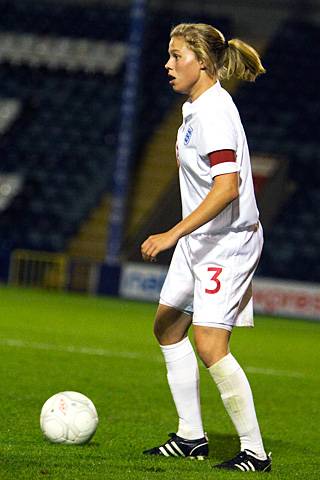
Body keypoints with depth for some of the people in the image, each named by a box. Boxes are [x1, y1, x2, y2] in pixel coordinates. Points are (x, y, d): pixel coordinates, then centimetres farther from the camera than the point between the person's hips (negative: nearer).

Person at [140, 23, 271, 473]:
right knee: (168, 328, 15)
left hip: (227, 241, -11)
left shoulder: (213, 112, -21)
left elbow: (227, 187, -30)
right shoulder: (197, 107, 9)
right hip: (201, 238, 11)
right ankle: (191, 437, 24)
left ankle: (255, 452, -7)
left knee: (210, 345, -15)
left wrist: (174, 233, -32)